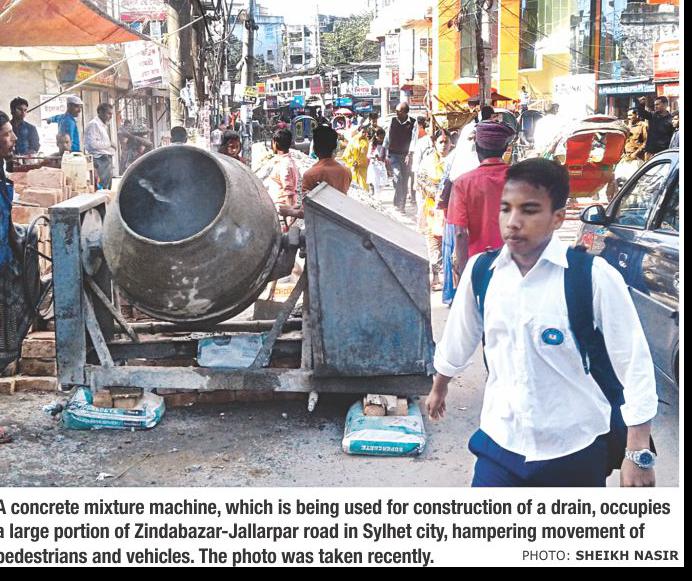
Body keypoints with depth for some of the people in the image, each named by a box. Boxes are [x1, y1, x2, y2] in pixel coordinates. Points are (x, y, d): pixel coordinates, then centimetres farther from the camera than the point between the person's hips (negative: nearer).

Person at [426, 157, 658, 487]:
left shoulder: (594, 277, -15)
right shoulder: (480, 271, -3)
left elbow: (635, 366, -10)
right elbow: (459, 339, 14)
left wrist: (638, 455, -10)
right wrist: (439, 387, 27)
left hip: (575, 452, -2)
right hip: (500, 443, 3)